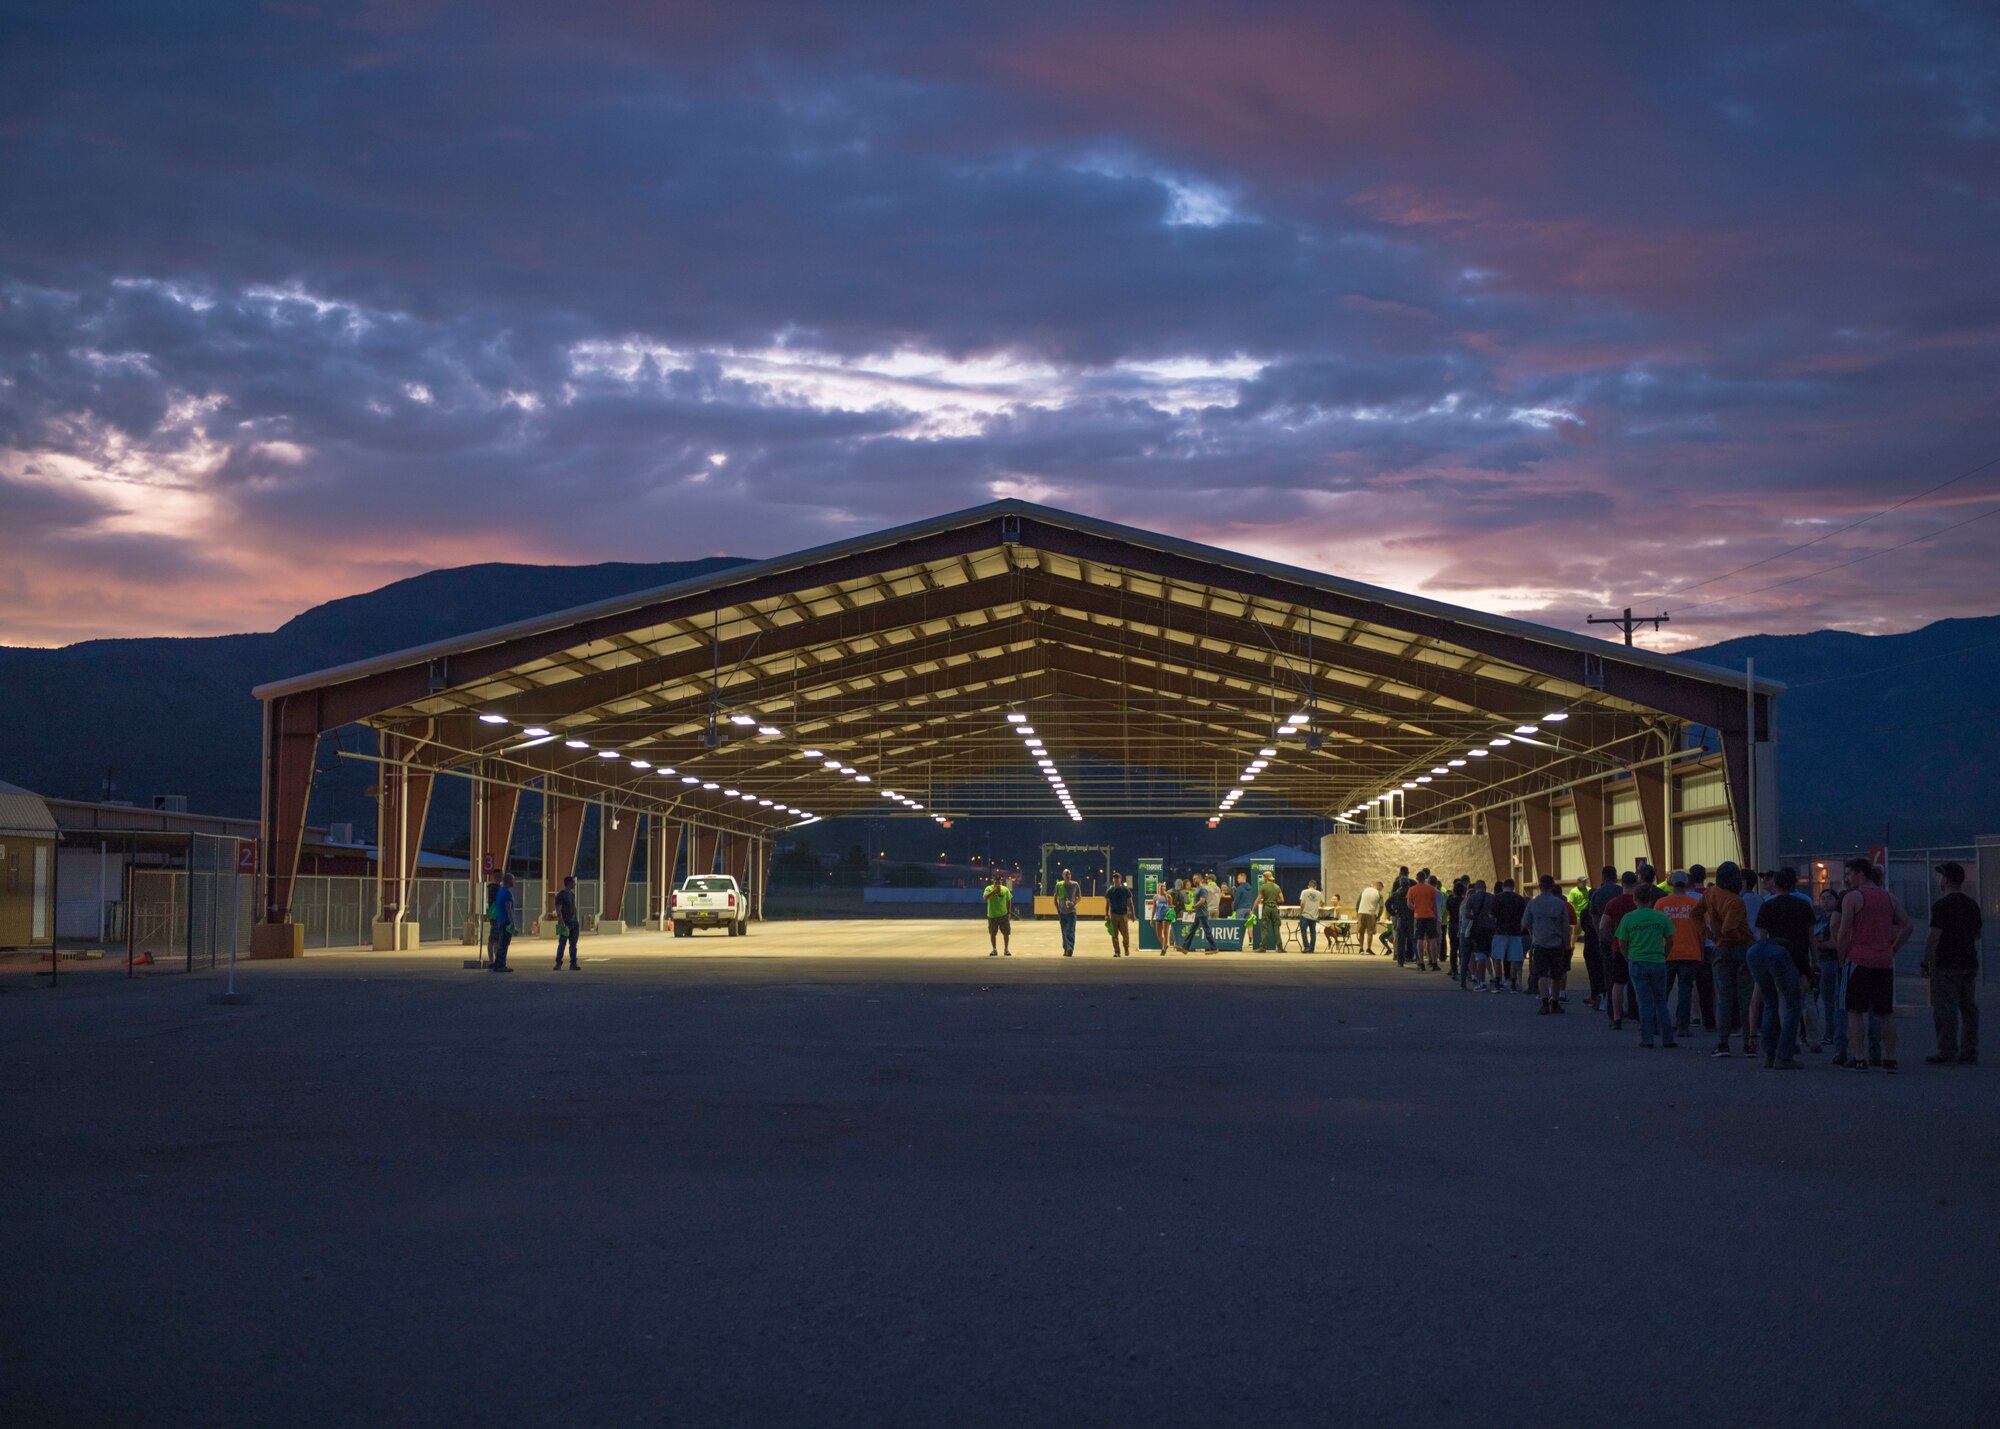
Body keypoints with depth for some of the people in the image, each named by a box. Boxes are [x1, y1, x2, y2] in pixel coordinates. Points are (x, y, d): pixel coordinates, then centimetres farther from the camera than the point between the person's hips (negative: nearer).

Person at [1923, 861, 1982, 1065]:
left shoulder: (1942, 905, -12)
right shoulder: (1972, 905, 12)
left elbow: (1934, 936, -16)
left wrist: (1926, 962, -11)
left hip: (1946, 964, -8)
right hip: (1970, 964, 8)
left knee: (1944, 1008, -5)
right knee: (1969, 1008, 9)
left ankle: (1948, 1050, -8)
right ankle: (1969, 1053, 10)